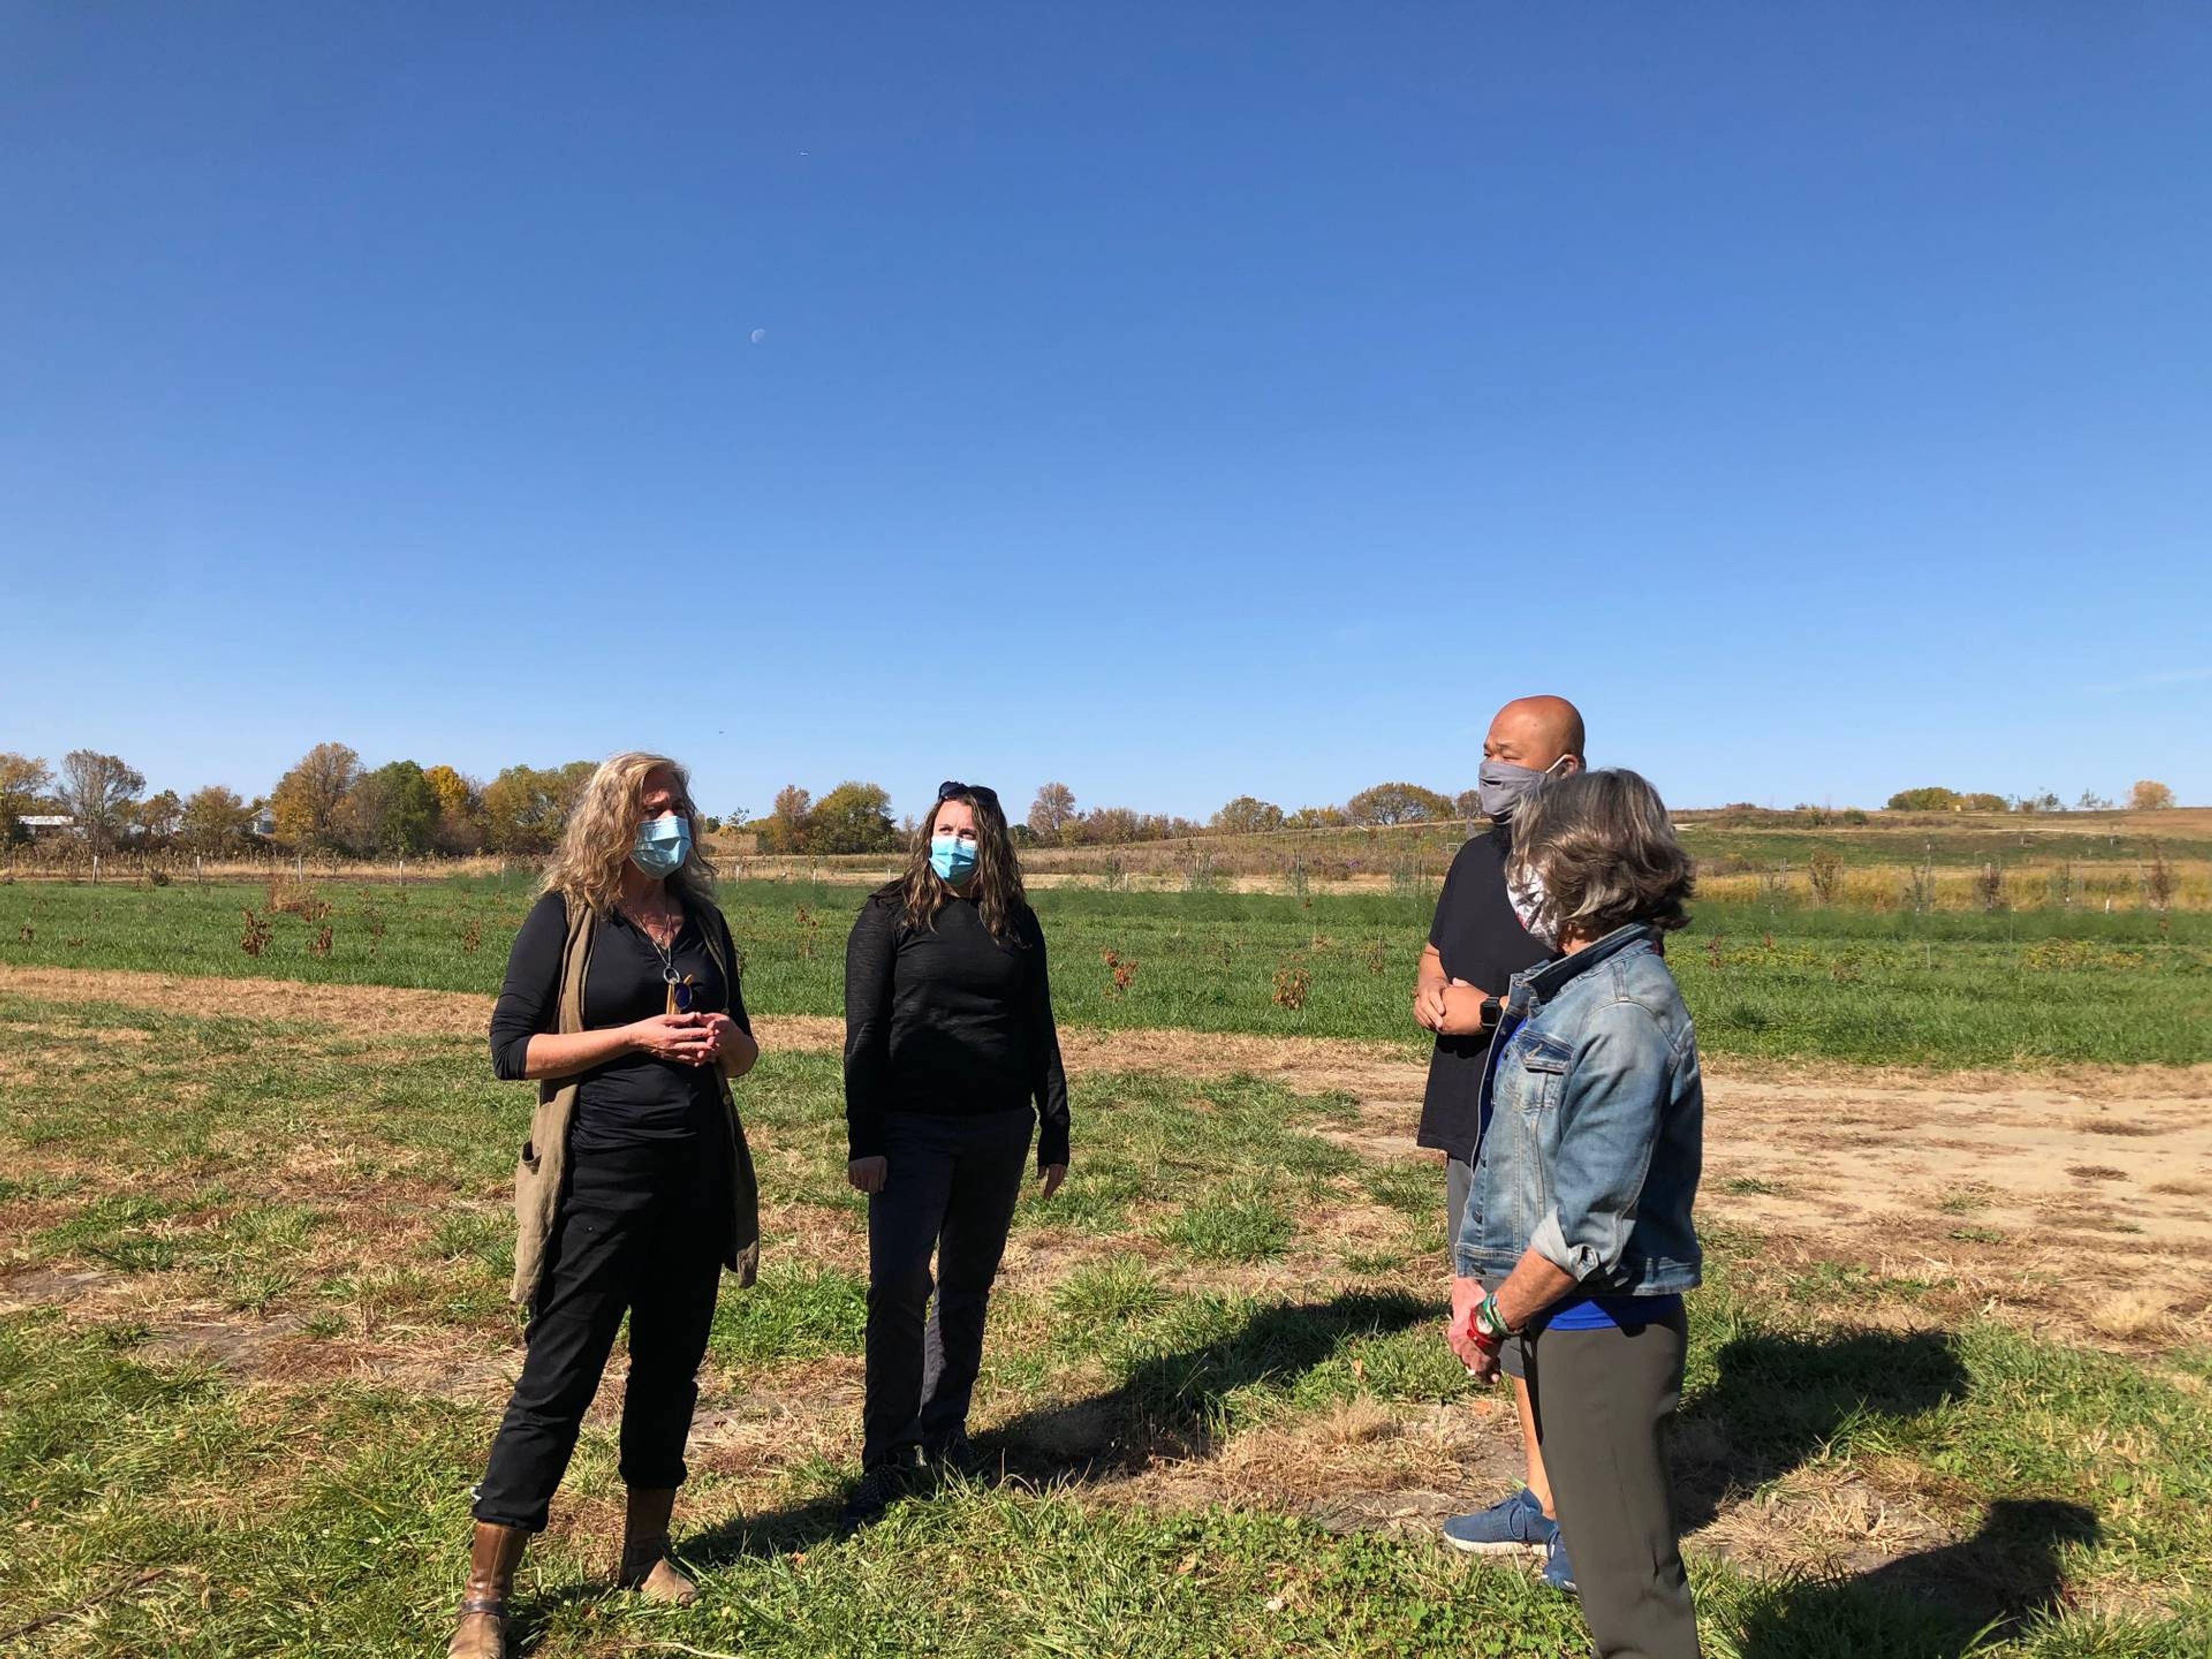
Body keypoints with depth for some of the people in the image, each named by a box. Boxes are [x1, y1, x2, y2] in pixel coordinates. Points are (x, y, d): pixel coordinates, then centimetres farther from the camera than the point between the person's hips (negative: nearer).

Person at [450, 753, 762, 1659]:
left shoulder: (703, 919, 9)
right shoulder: (566, 916, -5)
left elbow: (742, 1053, 16)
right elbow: (512, 1048, -9)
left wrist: (727, 1040, -8)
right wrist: (637, 1036, -18)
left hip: (699, 1175, 5)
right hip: (600, 1178, -5)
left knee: (671, 1365, 14)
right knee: (557, 1378, 1)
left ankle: (646, 1549, 32)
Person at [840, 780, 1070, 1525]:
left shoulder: (1016, 923, 7)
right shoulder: (891, 915, -2)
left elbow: (1040, 1032, 11)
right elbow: (863, 1035, -5)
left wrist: (1056, 1132, 9)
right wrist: (864, 1143, -10)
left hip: (998, 1130, 3)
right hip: (911, 1131, -3)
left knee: (969, 1288, 12)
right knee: (897, 1287, -9)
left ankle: (945, 1431, 27)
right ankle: (887, 1457, 5)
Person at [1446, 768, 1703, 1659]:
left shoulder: (1626, 1011, -23)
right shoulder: (1556, 990, 6)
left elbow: (1587, 1223, -24)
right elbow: (1511, 1155, 11)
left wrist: (1496, 1317, -13)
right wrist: (1478, 1276, 3)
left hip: (1605, 1333, -9)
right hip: (1555, 1321, 9)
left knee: (1629, 1582, 6)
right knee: (1598, 1554, 24)